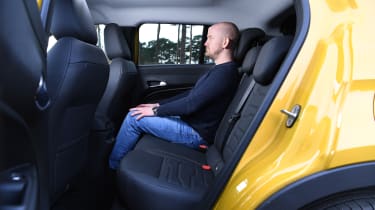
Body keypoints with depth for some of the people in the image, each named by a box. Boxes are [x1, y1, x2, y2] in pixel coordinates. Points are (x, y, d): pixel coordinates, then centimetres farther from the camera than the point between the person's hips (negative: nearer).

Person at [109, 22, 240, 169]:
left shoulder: (225, 73, -21)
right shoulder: (219, 70, 13)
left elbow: (192, 104, -25)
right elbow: (191, 95, 15)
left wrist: (155, 111, -14)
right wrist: (158, 105, 9)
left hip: (196, 134, -10)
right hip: (190, 122, 10)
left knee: (134, 118, -11)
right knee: (136, 113, 13)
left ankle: (111, 166, 8)